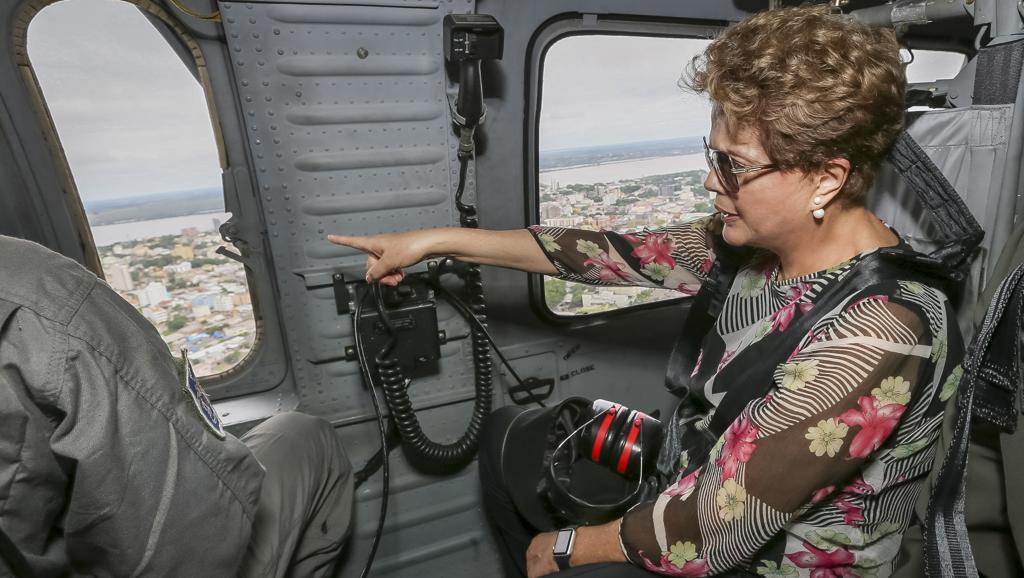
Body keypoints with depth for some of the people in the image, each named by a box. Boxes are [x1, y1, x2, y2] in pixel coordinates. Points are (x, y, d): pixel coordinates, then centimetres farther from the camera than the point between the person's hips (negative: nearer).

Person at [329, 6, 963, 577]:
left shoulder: (875, 337, -33)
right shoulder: (764, 240, -11)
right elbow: (624, 252, -7)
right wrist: (441, 239, -4)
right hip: (696, 482, 7)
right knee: (507, 433, 13)